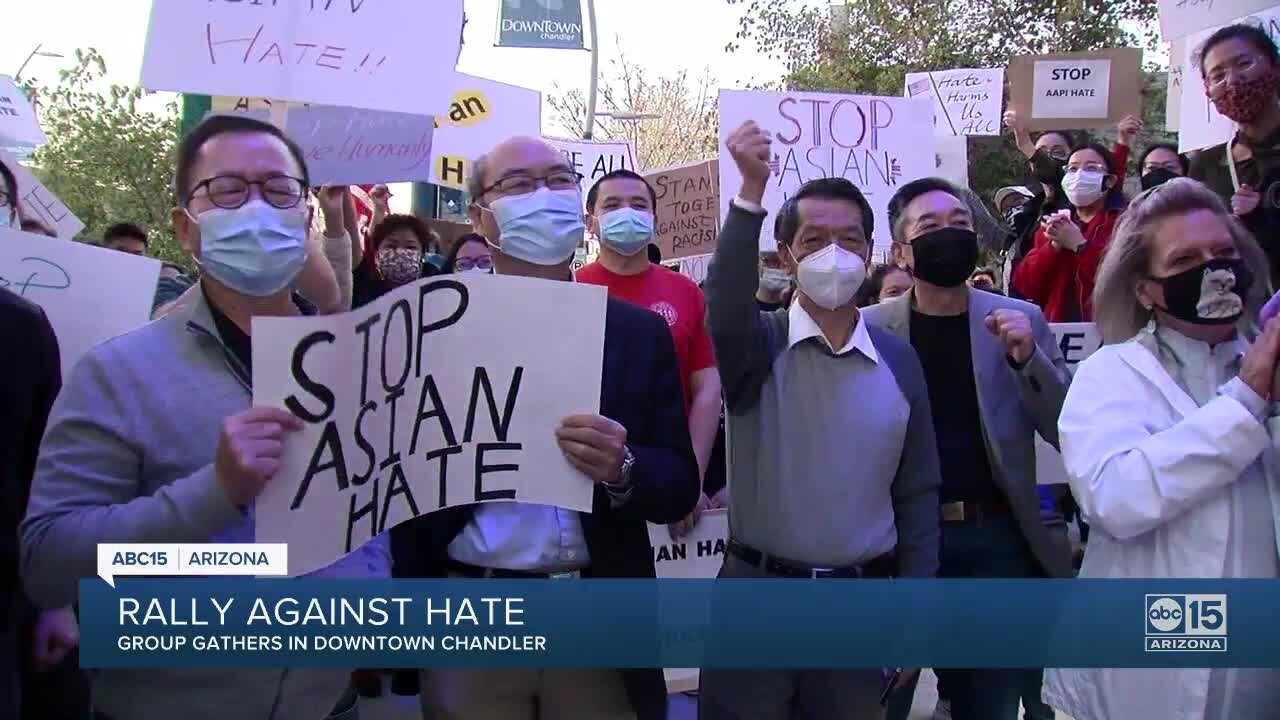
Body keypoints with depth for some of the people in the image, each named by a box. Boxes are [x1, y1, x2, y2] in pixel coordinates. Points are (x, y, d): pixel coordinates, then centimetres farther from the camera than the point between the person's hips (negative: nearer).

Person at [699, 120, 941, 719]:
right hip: (757, 591, -2)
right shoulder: (761, 344, -5)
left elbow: (917, 492, 7)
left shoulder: (899, 359, 3)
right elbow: (725, 309, -30)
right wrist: (752, 192, -38)